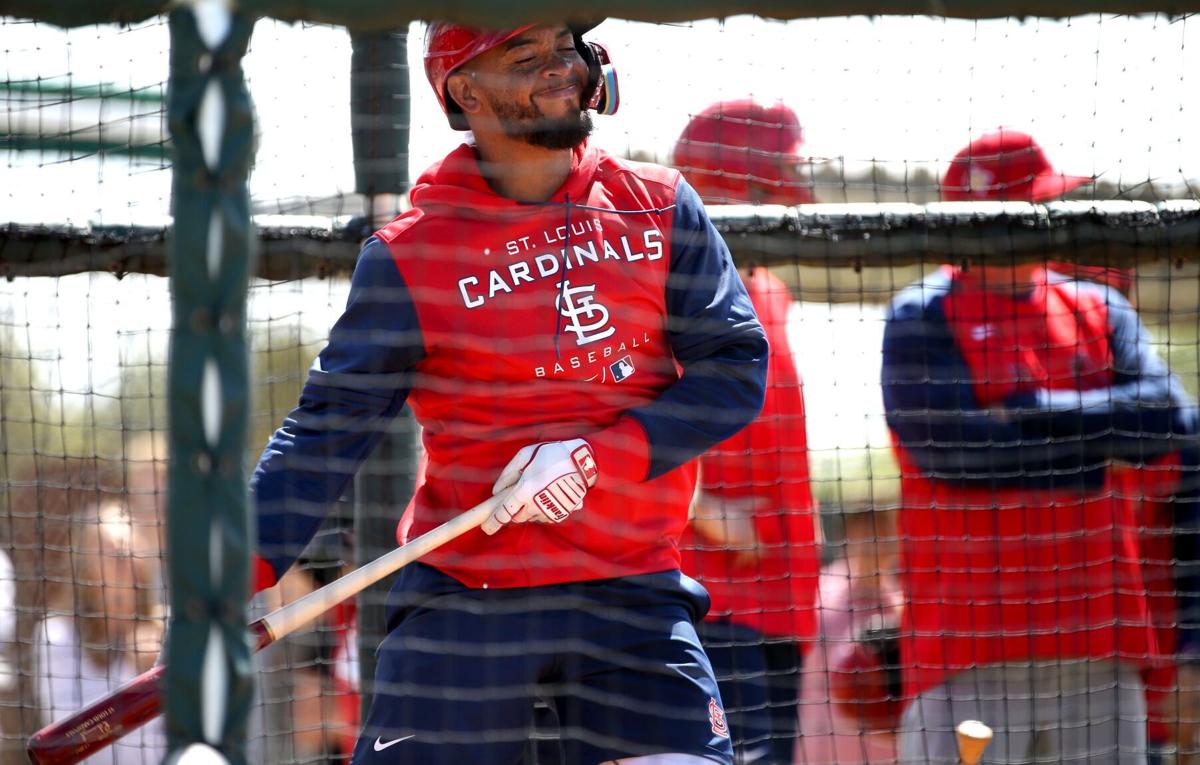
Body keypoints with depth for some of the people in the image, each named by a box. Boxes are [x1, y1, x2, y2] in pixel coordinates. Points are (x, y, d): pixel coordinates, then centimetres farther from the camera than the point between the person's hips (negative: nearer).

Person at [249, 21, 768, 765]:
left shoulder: (659, 209, 5)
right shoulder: (410, 256, -3)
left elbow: (738, 367, -1)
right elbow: (329, 425, -4)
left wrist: (599, 459, -15)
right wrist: (249, 570, -18)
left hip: (635, 590, 2)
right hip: (463, 599, -2)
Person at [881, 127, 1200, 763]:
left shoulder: (1097, 311, 14)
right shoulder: (923, 319, 0)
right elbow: (942, 442, -15)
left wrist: (1036, 416, -9)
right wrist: (1087, 437, -6)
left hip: (1096, 628, 5)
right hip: (970, 634, -5)